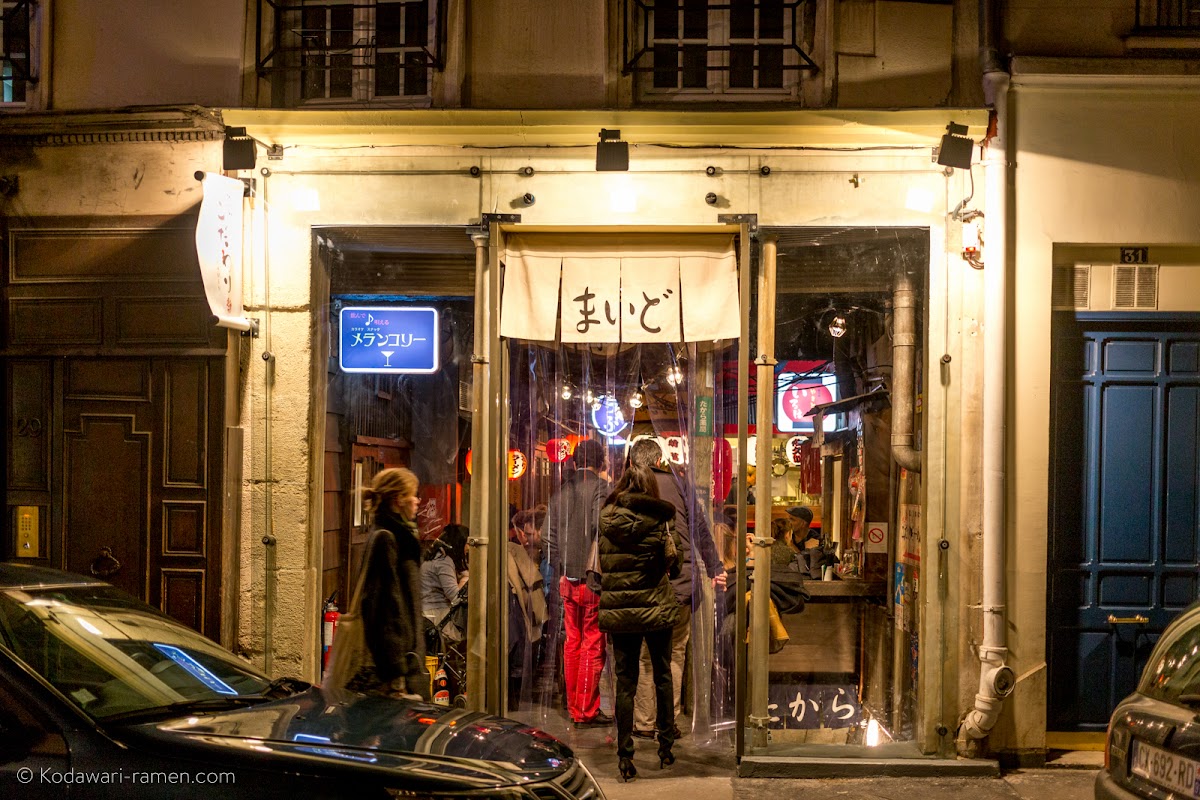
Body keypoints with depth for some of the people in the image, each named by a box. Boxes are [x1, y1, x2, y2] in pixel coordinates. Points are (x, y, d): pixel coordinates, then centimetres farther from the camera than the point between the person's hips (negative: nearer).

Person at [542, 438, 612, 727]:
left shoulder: (562, 491, 11)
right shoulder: (600, 486, -9)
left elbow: (548, 535, 13)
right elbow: (601, 525, -19)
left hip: (568, 580, 6)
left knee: (572, 643, 13)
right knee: (593, 645, -2)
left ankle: (574, 706, 20)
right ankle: (587, 710, 0)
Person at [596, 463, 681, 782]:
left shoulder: (606, 519, -2)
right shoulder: (655, 521, -9)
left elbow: (602, 565, 7)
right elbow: (673, 565, -5)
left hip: (619, 612, 2)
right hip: (655, 609, -2)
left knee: (625, 682, 4)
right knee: (662, 676, 14)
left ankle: (625, 758, 2)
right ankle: (665, 749, 20)